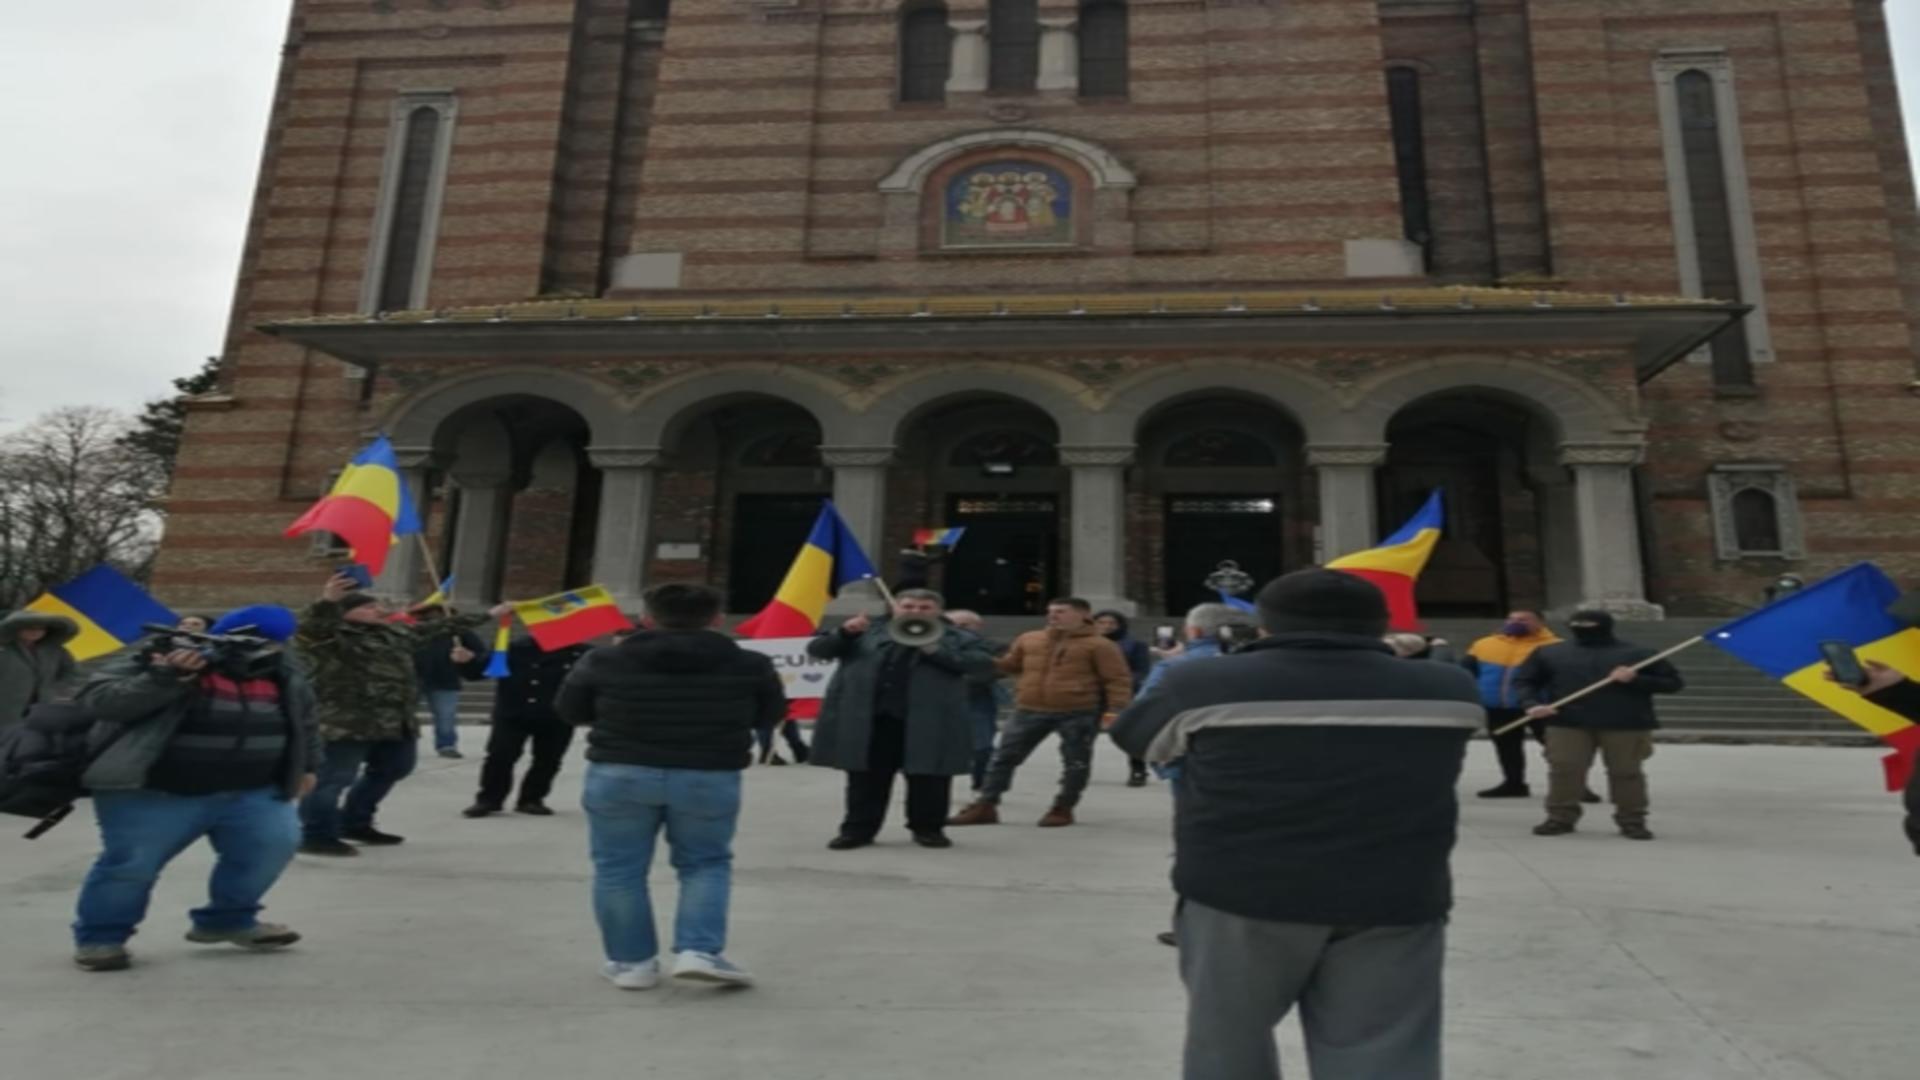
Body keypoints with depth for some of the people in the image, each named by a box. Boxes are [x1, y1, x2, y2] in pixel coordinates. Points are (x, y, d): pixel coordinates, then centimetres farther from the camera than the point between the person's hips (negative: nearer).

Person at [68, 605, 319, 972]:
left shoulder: (284, 677, 5)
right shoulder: (152, 664, -10)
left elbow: (304, 723, 19)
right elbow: (99, 701, -22)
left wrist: (305, 768, 20)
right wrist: (167, 678, -32)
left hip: (250, 792, 4)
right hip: (149, 793, -4)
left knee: (274, 843, -7)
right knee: (131, 862, -6)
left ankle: (227, 920, 15)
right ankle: (100, 936, 22)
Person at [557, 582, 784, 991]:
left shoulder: (604, 662, -2)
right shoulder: (750, 666, -4)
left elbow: (570, 712, 11)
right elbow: (770, 714, 10)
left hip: (619, 774, 0)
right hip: (711, 779, 0)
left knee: (618, 869, 15)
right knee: (706, 864, 16)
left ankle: (632, 961, 20)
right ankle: (699, 951, 5)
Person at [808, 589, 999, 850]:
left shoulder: (957, 638, 7)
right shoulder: (868, 632, 11)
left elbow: (984, 664, -8)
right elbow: (817, 650, 9)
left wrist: (937, 651, -14)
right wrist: (844, 633, -12)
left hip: (929, 722, -1)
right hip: (868, 719, 1)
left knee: (929, 778, 5)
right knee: (866, 777, 7)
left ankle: (928, 828, 23)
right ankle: (858, 829, 20)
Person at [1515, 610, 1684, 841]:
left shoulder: (1638, 655, 7)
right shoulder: (1549, 653, 10)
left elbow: (1674, 683, 5)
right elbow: (1523, 681, 10)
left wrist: (1636, 680, -11)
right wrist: (1532, 704, -9)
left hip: (1626, 725, -1)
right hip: (1567, 724, 1)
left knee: (1626, 772, 3)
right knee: (1563, 770, -3)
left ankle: (1632, 821, 16)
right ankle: (1560, 818, 8)